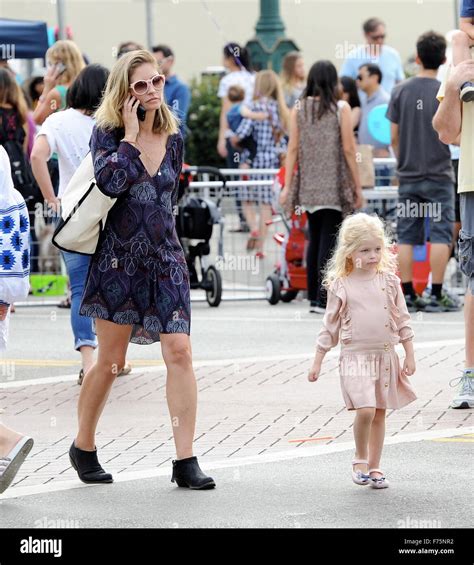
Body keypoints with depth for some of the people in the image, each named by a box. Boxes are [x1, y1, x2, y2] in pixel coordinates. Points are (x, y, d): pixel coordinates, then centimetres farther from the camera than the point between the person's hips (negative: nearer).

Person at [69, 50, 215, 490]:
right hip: (119, 259, -3)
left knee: (179, 353, -10)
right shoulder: (107, 132, -4)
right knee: (110, 361, 4)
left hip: (165, 259, 3)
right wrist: (130, 132, -14)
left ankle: (185, 461, -9)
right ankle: (83, 448, 24)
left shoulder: (172, 138, 8)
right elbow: (111, 181, -22)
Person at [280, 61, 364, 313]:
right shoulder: (341, 108, -5)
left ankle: (313, 297, 14)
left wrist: (287, 186, 4)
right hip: (334, 186, -4)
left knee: (314, 238, 13)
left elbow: (293, 148, 2)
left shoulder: (299, 109, 4)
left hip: (308, 186, 4)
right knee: (329, 239, -4)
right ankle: (323, 299, -10)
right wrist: (357, 186, 0)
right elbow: (348, 150, -6)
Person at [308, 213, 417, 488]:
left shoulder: (389, 281, 2)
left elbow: (403, 320, 8)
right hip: (356, 355, -3)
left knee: (380, 413, 8)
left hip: (385, 356, 3)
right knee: (365, 410, -17)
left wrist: (410, 355, 6)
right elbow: (330, 326, 2)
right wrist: (317, 362, 3)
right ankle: (360, 460, 4)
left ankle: (374, 466, 19)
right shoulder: (341, 285, -4)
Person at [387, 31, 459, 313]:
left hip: (408, 176, 3)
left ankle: (408, 295, 7)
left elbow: (394, 136, 3)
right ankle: (437, 295, -4)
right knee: (440, 235, 0)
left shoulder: (401, 91, 0)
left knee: (407, 237, 7)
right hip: (439, 175, -3)